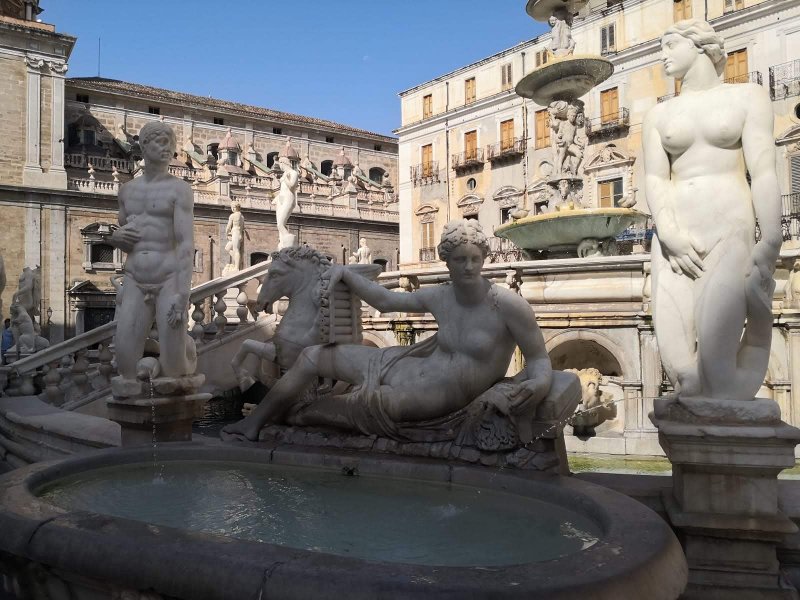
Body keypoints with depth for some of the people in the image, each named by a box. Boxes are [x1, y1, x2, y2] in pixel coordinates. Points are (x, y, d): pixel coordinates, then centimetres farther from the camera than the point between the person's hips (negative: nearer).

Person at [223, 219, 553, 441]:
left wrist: (537, 384, -34)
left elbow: (540, 359, -11)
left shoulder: (507, 304, -16)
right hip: (411, 367, 7)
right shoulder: (438, 297, 2)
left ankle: (296, 414, 7)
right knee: (312, 356, 7)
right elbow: (385, 300, 15)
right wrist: (343, 271, 13)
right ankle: (253, 423, 18)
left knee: (370, 402, -28)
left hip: (439, 396, -6)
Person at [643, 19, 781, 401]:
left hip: (729, 234, -2)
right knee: (682, 373, -10)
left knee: (714, 368, -18)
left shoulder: (747, 97, 11)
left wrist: (771, 244, -14)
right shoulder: (658, 116, 18)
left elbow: (763, 170, -1)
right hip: (675, 241, 3)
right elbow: (653, 179, 5)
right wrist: (669, 233, -15)